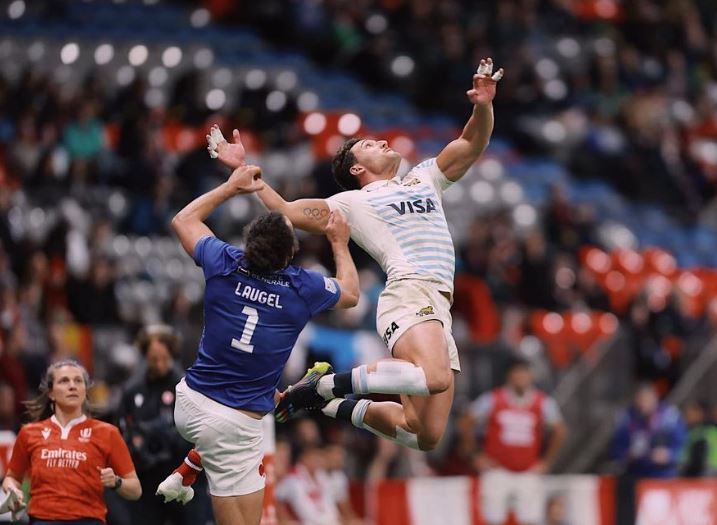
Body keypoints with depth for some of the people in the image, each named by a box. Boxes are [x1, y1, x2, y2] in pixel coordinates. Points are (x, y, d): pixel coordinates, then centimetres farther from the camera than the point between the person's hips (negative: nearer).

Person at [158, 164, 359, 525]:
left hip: (189, 402, 5)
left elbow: (183, 220, 16)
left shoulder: (224, 265, -6)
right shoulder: (304, 289, -9)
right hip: (234, 427, -5)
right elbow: (350, 293, 16)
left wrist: (232, 186, 22)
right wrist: (340, 243, 28)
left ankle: (183, 475, 31)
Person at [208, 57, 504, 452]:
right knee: (433, 377, -36)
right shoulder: (351, 203, 15)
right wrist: (242, 169, 9)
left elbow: (473, 144, 27)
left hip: (439, 309, 6)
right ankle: (326, 385, -18)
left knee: (425, 436, -1)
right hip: (410, 293, -6)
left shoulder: (425, 179, 31)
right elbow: (286, 211, 13)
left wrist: (483, 106, 8)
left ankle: (339, 407, 21)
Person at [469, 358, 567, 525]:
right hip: (497, 471, -1)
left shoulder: (543, 402, 1)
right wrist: (477, 457, 2)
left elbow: (559, 431, 12)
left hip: (528, 473, 1)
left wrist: (546, 461, 8)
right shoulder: (492, 400, -4)